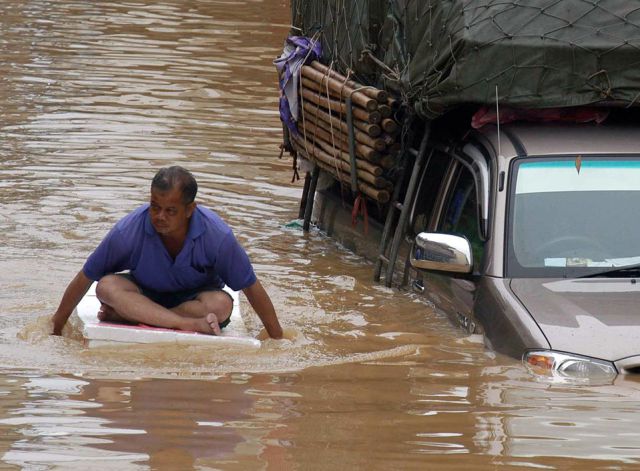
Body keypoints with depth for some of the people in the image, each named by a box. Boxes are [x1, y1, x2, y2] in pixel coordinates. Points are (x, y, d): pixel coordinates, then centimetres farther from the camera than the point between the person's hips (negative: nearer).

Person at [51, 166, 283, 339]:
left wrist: (277, 340, -9)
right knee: (107, 287, -31)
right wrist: (56, 328, -8)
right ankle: (189, 325, -43)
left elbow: (251, 287, -13)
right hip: (145, 293, 0)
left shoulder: (217, 236, -24)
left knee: (221, 304, -35)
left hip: (194, 297, 0)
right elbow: (84, 279, -13)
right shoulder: (128, 231, -24)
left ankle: (126, 314, -29)